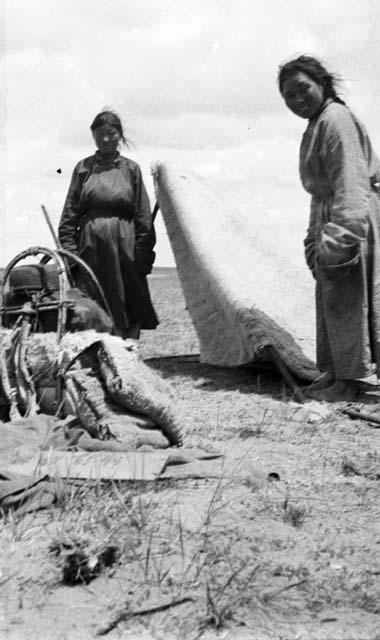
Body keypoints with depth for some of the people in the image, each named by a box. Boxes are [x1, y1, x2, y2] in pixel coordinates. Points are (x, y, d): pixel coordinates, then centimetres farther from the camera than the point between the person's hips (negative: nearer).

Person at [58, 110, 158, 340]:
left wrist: (144, 256, -4)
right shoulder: (84, 168, 9)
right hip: (90, 244, 0)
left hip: (124, 245, 0)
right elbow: (70, 213, 6)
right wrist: (69, 250, -4)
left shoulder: (130, 168, 7)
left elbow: (143, 217, 4)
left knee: (128, 308, -2)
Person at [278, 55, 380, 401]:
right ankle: (334, 371, 20)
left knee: (345, 297, -6)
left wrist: (340, 231, -27)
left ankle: (350, 377, 0)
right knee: (328, 298, 12)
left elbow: (350, 180, -22)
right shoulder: (315, 126, 19)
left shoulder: (336, 119, -13)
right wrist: (316, 236, 24)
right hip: (330, 220, 10)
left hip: (352, 218, -10)